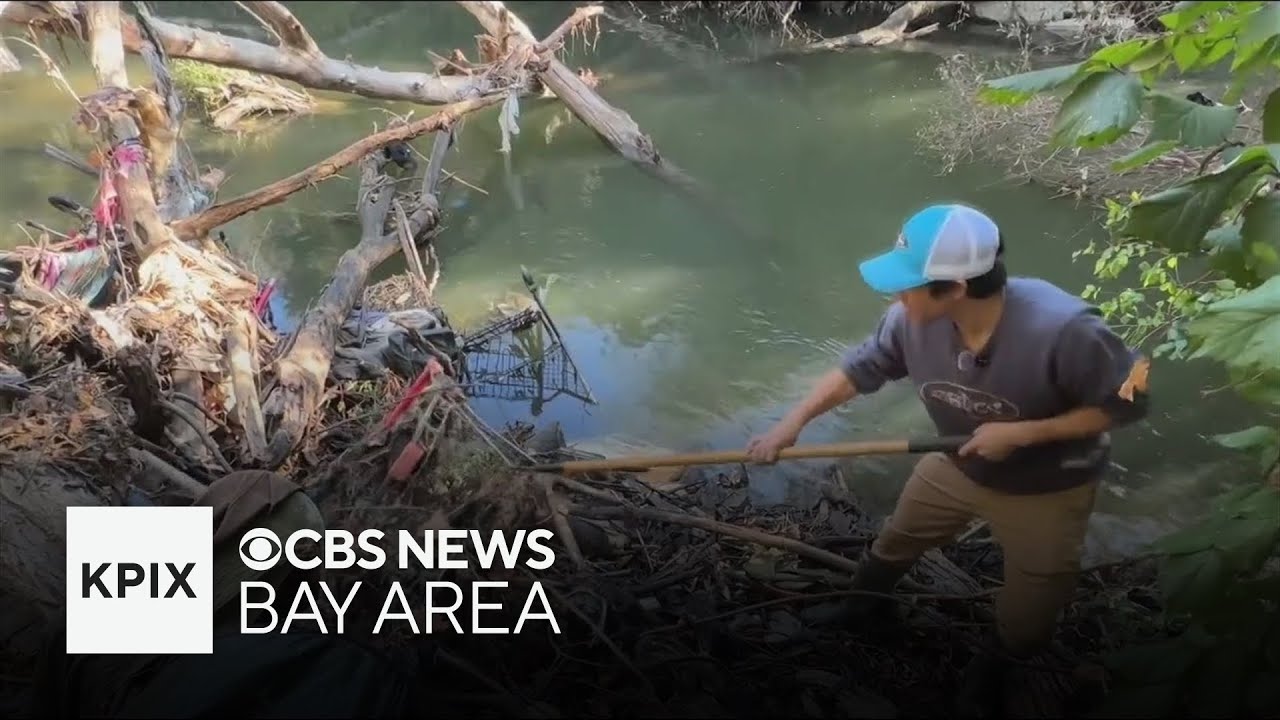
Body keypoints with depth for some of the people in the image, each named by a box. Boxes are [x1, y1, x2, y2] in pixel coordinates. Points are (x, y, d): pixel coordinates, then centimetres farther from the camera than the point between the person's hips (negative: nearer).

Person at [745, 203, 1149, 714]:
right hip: (956, 467, 4)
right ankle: (861, 605, 61)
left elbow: (1127, 403, -26)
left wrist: (1021, 433, -33)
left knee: (1026, 622, 17)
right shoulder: (914, 319, -28)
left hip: (1046, 492, -3)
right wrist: (794, 421, -15)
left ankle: (995, 665, 52)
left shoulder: (1063, 330, -41)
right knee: (894, 545, 27)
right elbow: (860, 367, -10)